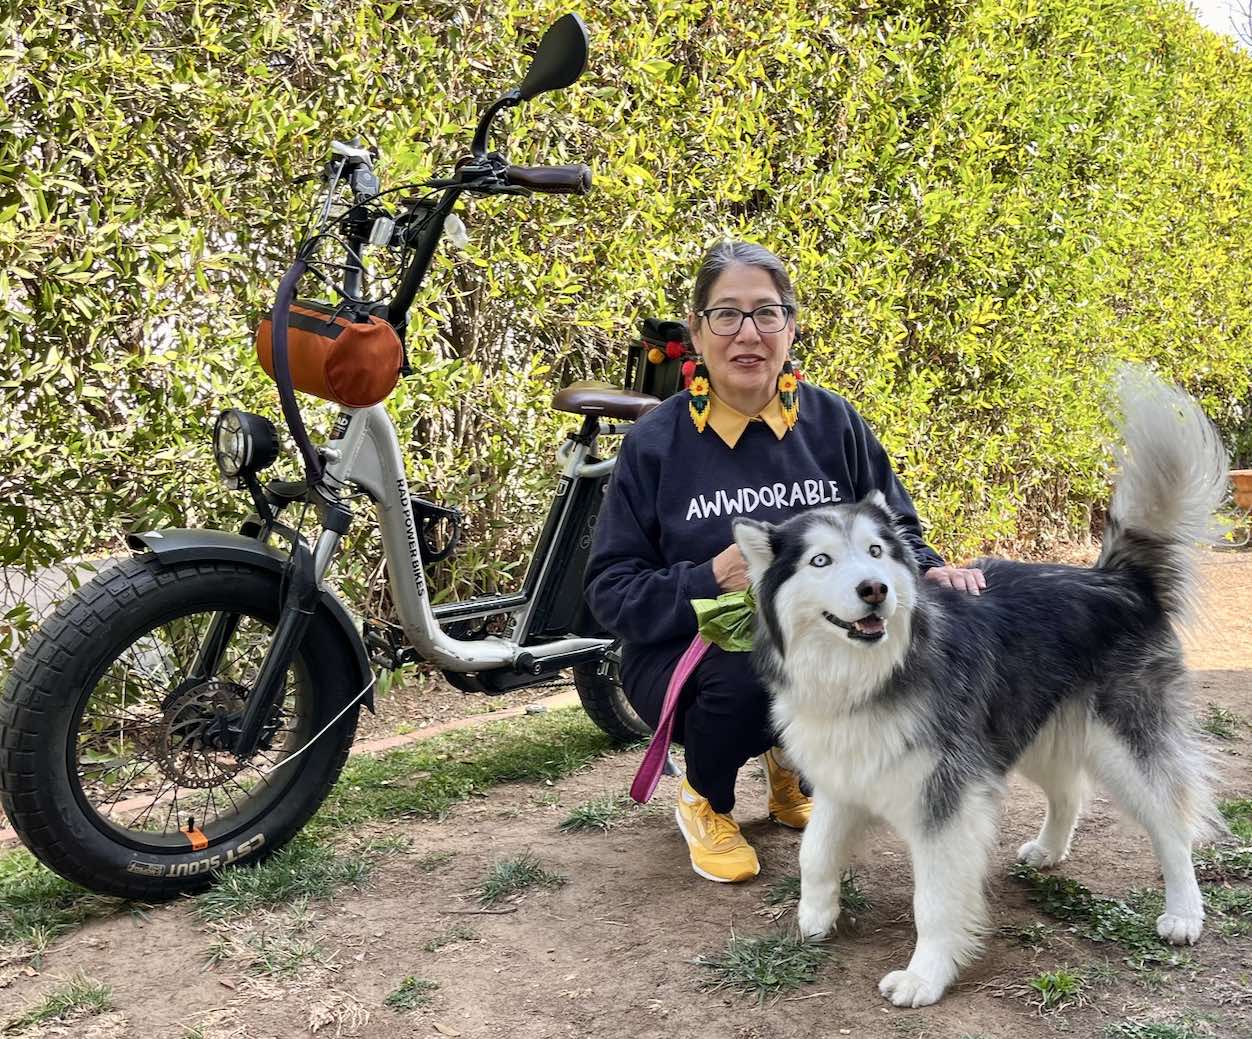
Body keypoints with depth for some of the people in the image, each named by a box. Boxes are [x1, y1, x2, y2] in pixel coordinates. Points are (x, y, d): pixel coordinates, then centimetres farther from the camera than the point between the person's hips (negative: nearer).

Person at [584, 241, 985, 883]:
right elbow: (611, 589, -9)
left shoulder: (832, 422, -1)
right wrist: (710, 581, -26)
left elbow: (894, 529, 8)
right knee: (744, 677, -36)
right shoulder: (656, 442, -9)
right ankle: (705, 800, 2)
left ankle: (793, 769, 9)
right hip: (688, 654, -3)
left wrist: (927, 569, -16)